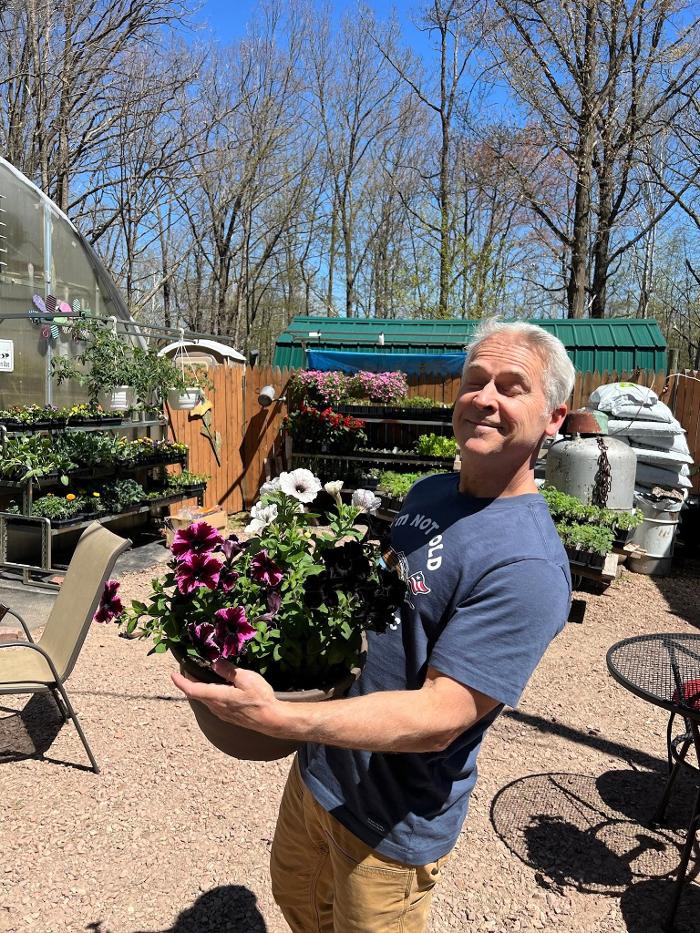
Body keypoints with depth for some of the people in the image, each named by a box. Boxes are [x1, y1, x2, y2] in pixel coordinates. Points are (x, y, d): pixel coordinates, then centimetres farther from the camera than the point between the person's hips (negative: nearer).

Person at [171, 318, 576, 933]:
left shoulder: (528, 565, -28)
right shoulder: (429, 492, -2)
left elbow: (439, 719, -31)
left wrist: (277, 718, -37)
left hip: (394, 821, -7)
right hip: (318, 768, 7)